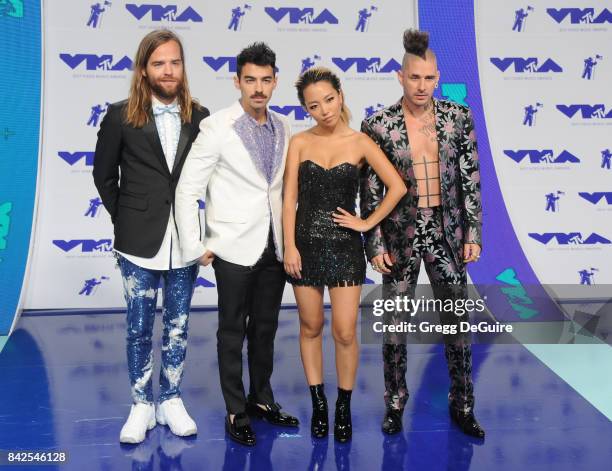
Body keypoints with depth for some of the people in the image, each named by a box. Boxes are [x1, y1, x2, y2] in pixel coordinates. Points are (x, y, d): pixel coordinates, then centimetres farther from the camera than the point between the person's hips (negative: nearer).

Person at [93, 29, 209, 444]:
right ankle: (142, 405, 23)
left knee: (178, 326, 11)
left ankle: (171, 401, 27)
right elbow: (104, 175, 5)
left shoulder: (199, 117, -1)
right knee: (140, 327, 7)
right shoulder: (121, 115, -4)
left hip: (184, 239, 2)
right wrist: (124, 219, 4)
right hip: (140, 240, -1)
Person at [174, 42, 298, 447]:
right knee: (233, 332, 7)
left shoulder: (284, 128, 6)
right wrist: (195, 247, -10)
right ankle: (236, 412, 20)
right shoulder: (217, 128, -10)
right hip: (235, 248, -5)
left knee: (266, 328, 16)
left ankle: (262, 399, 32)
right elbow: (187, 190, -10)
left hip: (275, 247, 5)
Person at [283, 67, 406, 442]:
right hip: (307, 243, 1)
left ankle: (344, 408, 17)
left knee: (345, 332, -2)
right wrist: (290, 246, -8)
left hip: (345, 245, -1)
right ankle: (319, 404, 25)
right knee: (311, 327, 10)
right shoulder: (300, 143, 2)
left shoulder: (360, 142, 0)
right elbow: (290, 198, -1)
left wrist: (368, 223, -4)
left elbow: (397, 186, -2)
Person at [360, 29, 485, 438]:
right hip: (401, 233, -2)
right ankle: (396, 403, 28)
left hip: (446, 231, 2)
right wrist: (375, 245, -5)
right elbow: (370, 190, -3)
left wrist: (473, 233, 0)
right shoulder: (378, 126, -6)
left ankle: (462, 406, 25)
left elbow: (471, 179, 3)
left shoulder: (458, 117, 0)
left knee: (458, 321, 8)